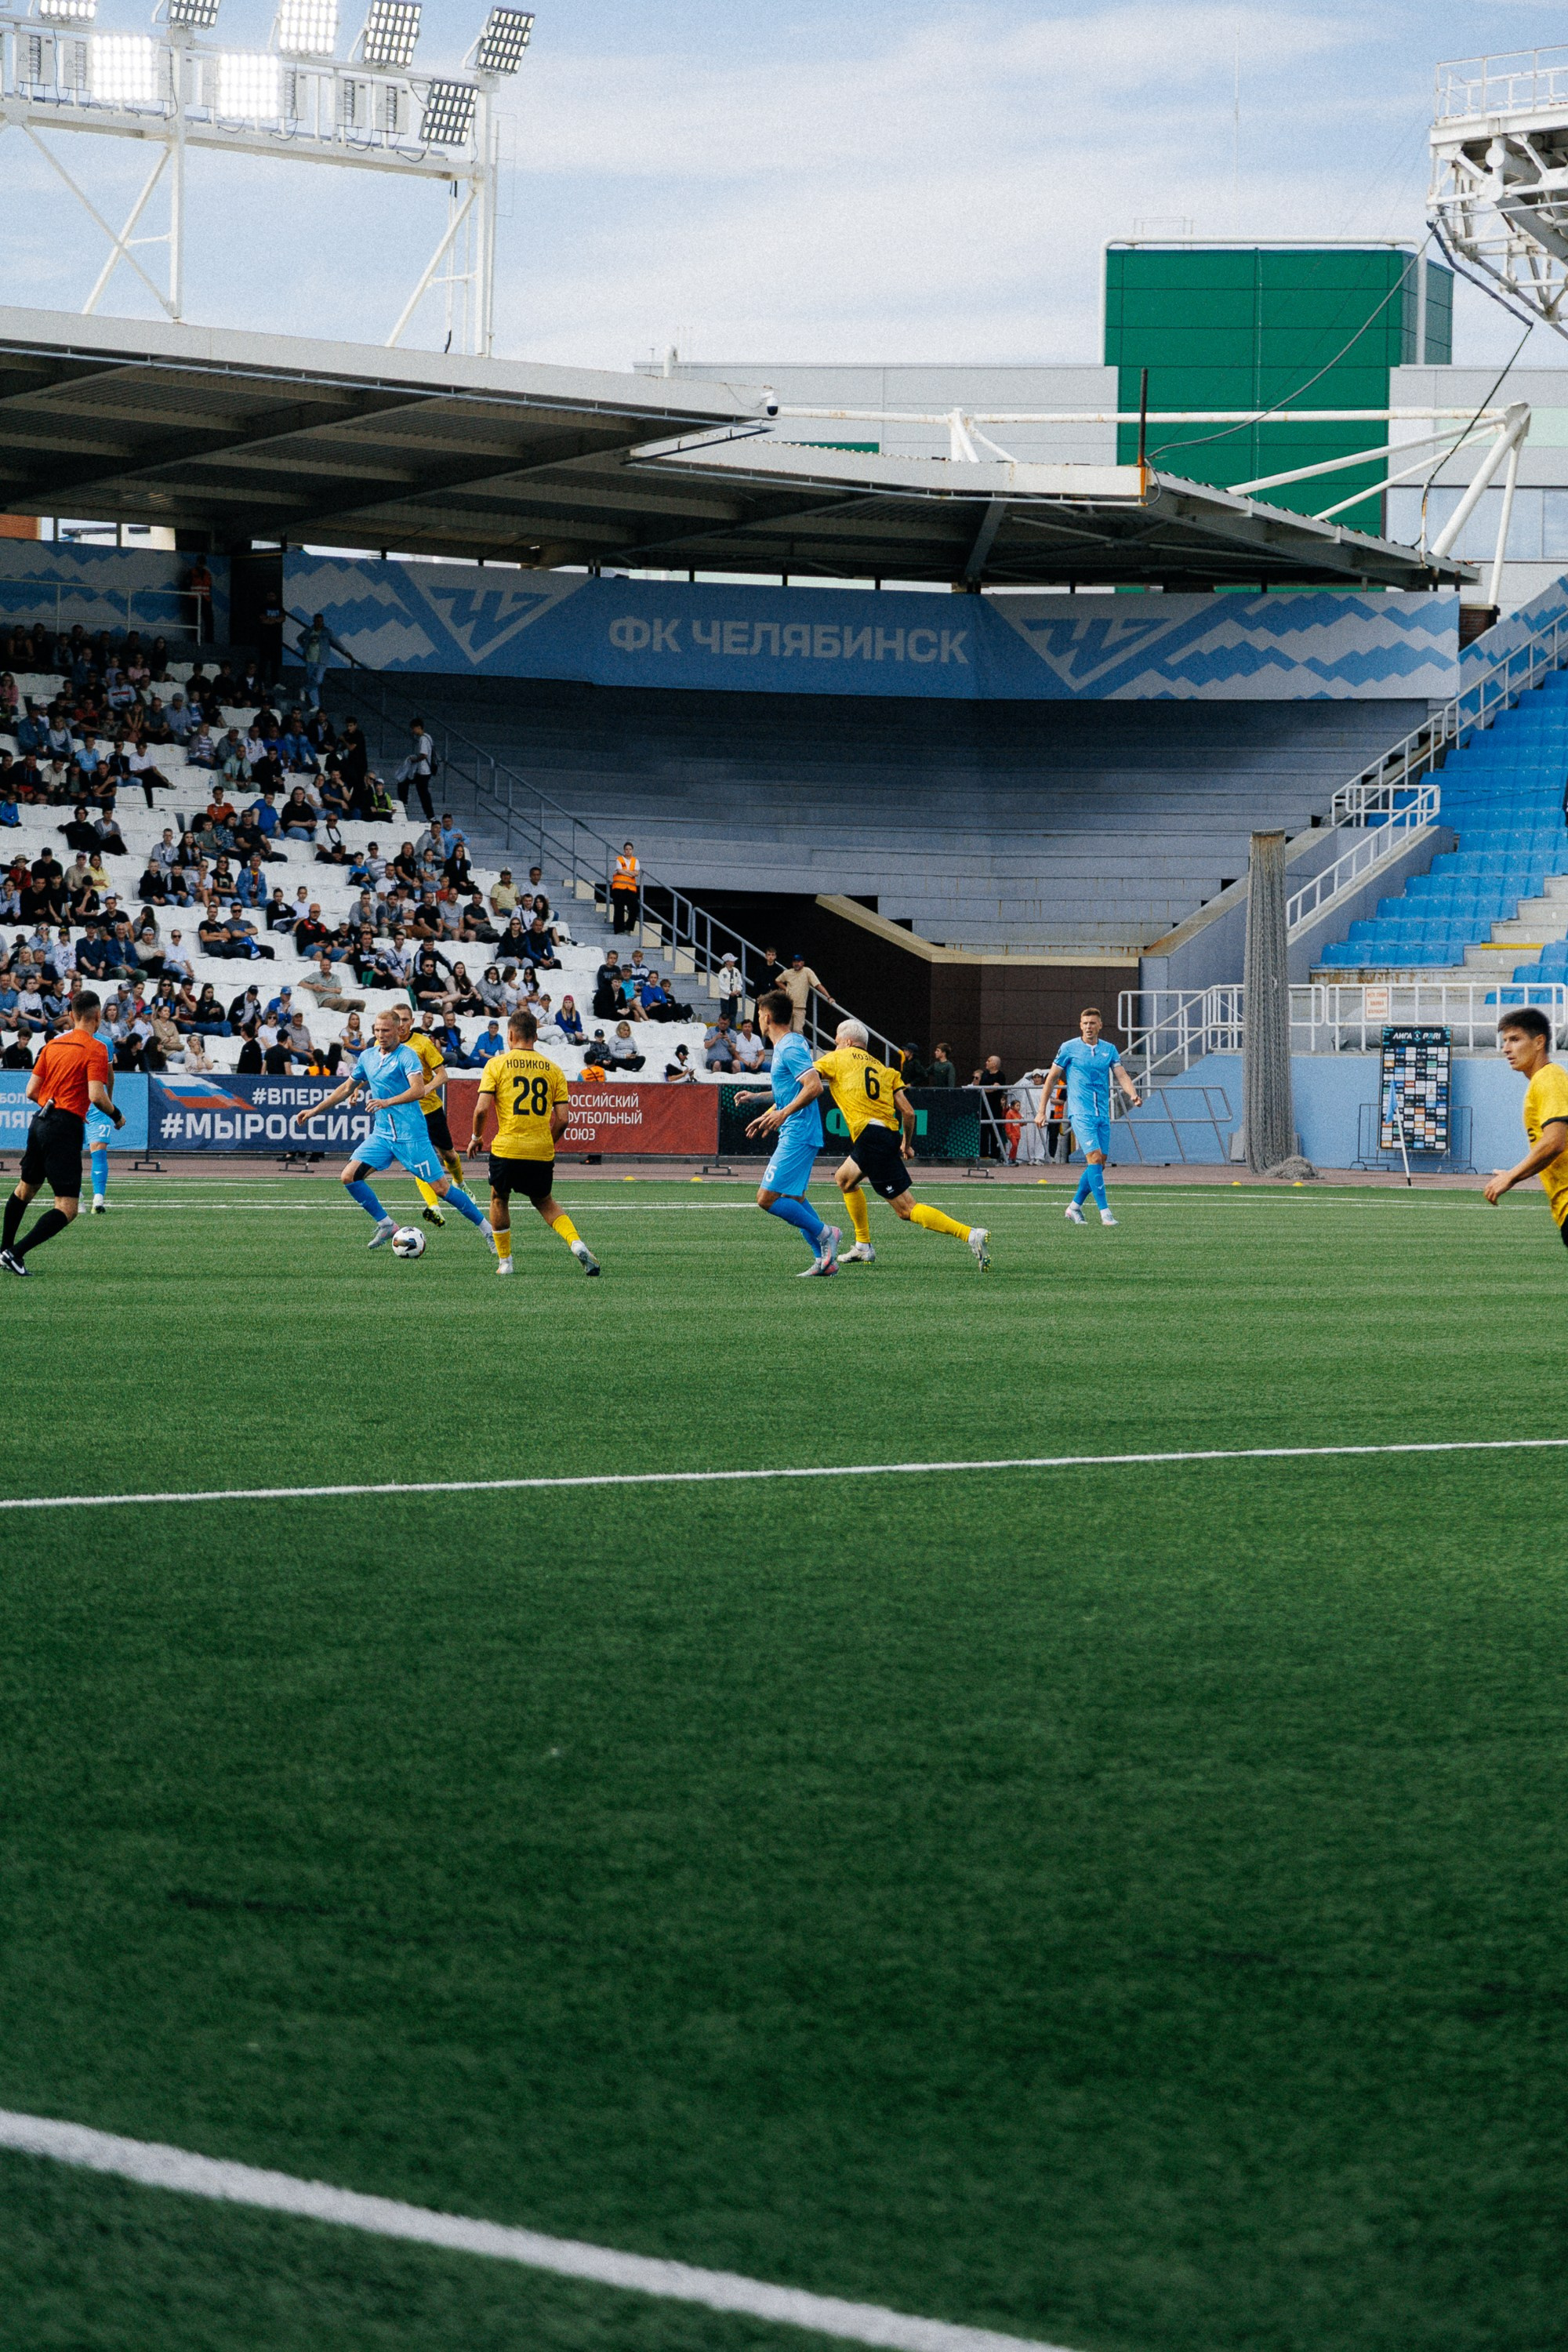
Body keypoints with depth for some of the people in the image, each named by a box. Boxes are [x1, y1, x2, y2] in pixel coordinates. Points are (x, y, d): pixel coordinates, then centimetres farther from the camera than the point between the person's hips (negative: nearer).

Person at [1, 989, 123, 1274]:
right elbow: (96, 1095, -20)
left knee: (25, 1189, 27)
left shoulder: (53, 1044, 10)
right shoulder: (96, 1048, -10)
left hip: (40, 1122, 8)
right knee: (67, 1209, -7)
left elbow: (31, 1091, 10)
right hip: (66, 1130, -8)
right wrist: (117, 1116, -2)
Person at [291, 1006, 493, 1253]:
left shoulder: (407, 1056, -10)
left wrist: (388, 1102, -39)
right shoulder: (367, 1057, 12)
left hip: (410, 1133, -7)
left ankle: (486, 1228, 3)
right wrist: (314, 1111, 26)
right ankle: (386, 1225, 7)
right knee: (349, 1177, -6)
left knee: (440, 1186, -8)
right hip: (382, 1132, 7)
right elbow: (347, 1088, 26)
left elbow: (418, 1090, -25)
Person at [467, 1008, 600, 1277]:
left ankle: (504, 1262, 23)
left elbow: (482, 1109, -8)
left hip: (507, 1150, -3)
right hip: (542, 1152, 3)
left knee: (499, 1199, 22)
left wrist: (476, 1137, 9)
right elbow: (563, 1118, 2)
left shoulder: (497, 1065, -2)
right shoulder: (553, 1070, 6)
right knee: (545, 1202, 22)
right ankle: (577, 1244, -2)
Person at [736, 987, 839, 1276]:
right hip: (796, 1135, 11)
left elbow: (814, 1086, -25)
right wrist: (756, 1097, 29)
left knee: (767, 1198, -12)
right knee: (793, 1198, 16)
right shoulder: (786, 1045, 17)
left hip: (797, 1136, -11)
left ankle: (824, 1233, -6)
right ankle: (824, 1259, 15)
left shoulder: (790, 1048, -15)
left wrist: (784, 1112, -28)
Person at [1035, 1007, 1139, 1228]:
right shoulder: (1069, 1048, -1)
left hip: (1103, 1114, 5)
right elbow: (1051, 1077, 5)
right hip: (1081, 1113, -5)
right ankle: (1104, 1211, -19)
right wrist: (1042, 1110, 3)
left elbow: (1121, 1076, 1)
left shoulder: (1109, 1049, 9)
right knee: (1094, 1157, -17)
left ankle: (1075, 1206, 20)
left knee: (1099, 1163, 5)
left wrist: (1132, 1094, -20)